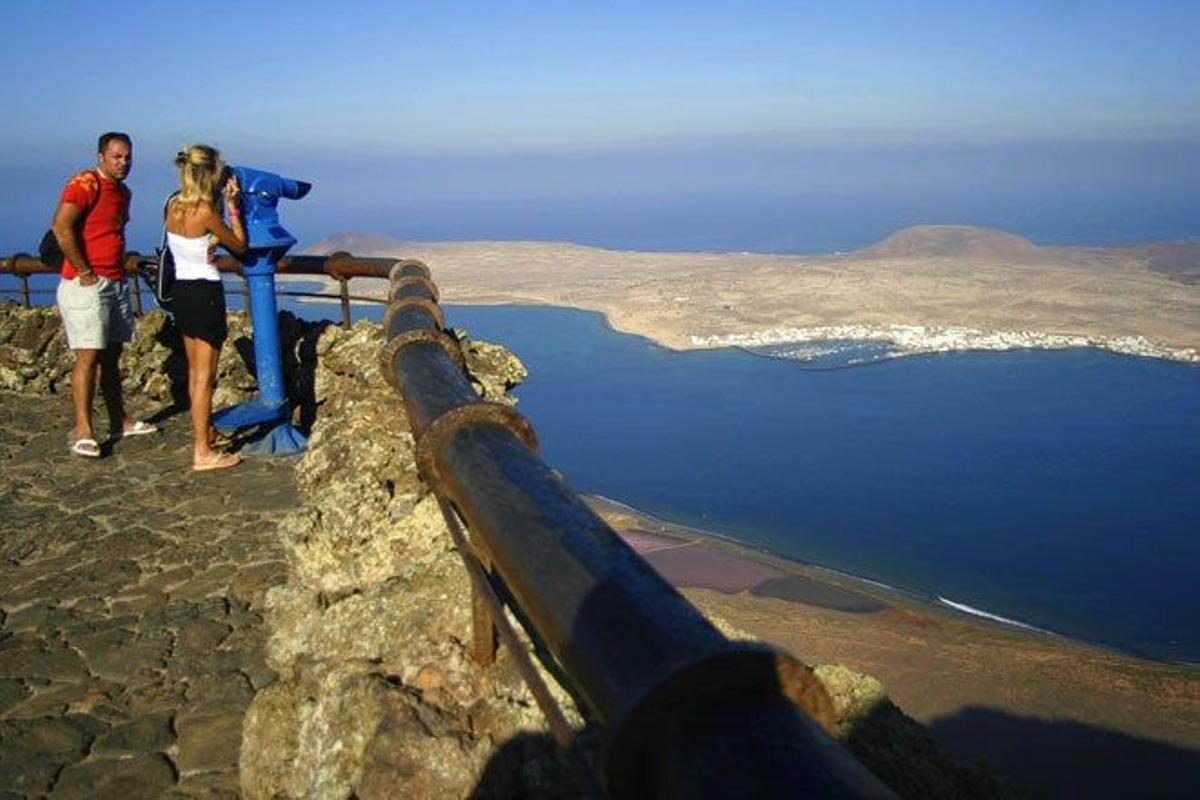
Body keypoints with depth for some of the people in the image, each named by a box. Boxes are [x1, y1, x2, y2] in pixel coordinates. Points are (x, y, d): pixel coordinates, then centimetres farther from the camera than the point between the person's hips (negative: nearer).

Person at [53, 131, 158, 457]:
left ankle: (119, 421, 23)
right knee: (89, 355, -10)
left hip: (116, 282, 9)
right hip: (87, 284, -9)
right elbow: (61, 227, -23)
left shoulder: (123, 191, 15)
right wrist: (84, 272, -20)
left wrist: (121, 269, 13)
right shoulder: (85, 184, -12)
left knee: (111, 354, 14)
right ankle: (83, 432, -8)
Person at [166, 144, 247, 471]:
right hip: (205, 293, -8)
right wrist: (232, 205, -1)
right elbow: (239, 245, -6)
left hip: (182, 290, 8)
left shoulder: (174, 205, 4)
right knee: (205, 376, -3)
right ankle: (203, 453, 0)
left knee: (195, 371, 20)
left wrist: (222, 201, 13)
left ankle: (203, 433, 35)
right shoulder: (206, 211, -18)